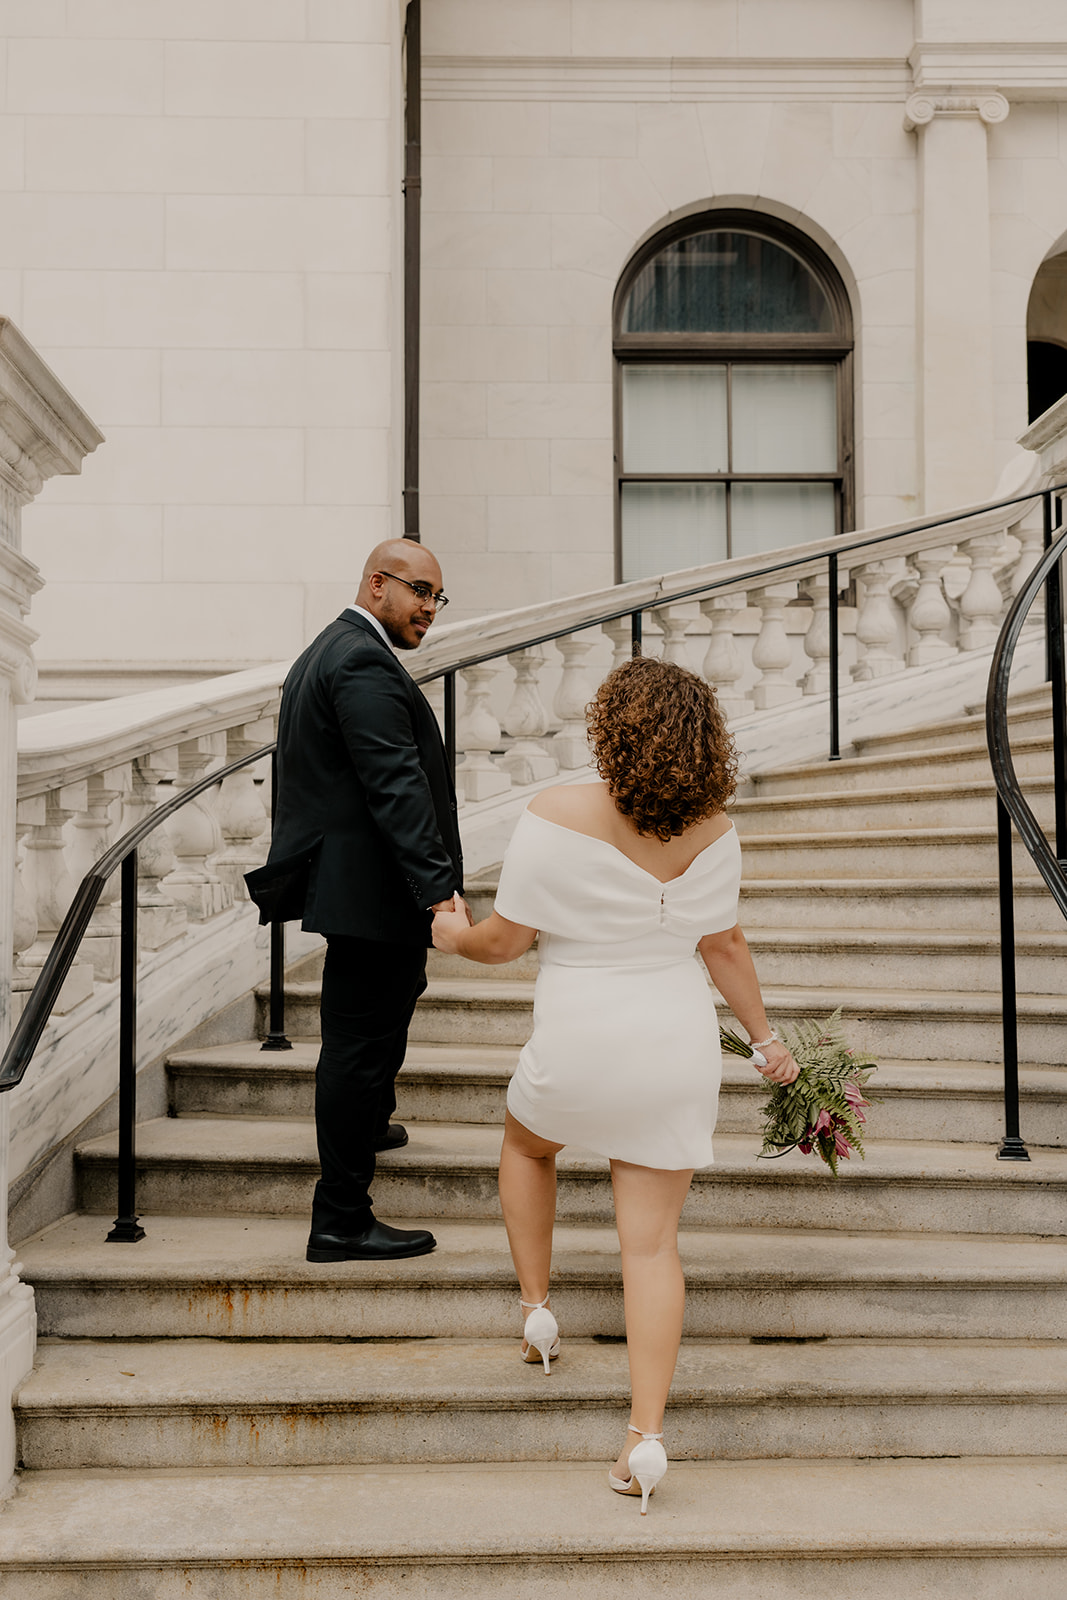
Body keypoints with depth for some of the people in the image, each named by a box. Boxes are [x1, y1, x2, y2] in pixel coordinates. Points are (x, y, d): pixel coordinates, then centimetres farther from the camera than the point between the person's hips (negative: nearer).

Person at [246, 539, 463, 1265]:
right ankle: (342, 1221, 2)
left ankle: (368, 1123, 52)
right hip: (371, 886, -11)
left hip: (346, 874, 11)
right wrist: (438, 889, -30)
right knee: (362, 1037, -5)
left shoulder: (328, 652, 16)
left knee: (396, 995, 30)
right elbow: (397, 786, -27)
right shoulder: (365, 663, -18)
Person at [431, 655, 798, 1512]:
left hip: (581, 1047, -3)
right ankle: (648, 1433, 2)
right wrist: (765, 1038, 17)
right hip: (681, 1042, 3)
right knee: (653, 1241, 7)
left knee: (528, 1143, 32)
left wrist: (455, 934, 13)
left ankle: (537, 1309, 32)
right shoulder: (712, 827, -4)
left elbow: (505, 940, -10)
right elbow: (725, 944, 4)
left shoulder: (557, 815, -18)